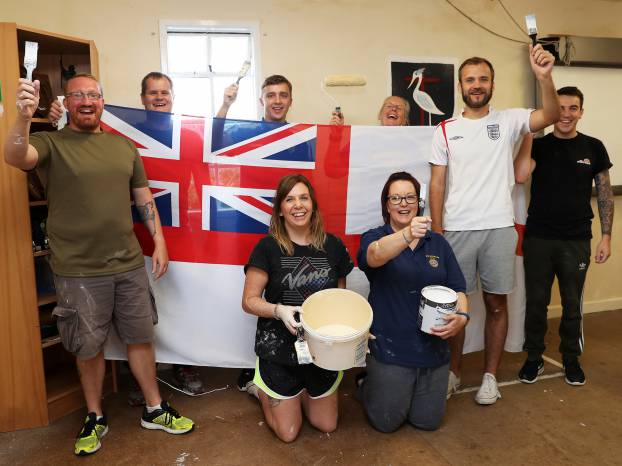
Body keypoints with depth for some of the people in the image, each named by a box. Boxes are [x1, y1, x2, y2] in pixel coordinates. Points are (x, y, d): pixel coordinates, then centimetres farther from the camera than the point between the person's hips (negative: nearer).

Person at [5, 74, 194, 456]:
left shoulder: (124, 146, 9)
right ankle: (95, 418, 34)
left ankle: (155, 410, 31)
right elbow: (15, 157, -23)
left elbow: (144, 196, 12)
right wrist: (24, 116, -41)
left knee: (141, 338, 13)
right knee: (89, 349, 11)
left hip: (130, 264, 3)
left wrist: (159, 241, 5)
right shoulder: (51, 144, -2)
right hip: (79, 273, -3)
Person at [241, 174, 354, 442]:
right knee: (288, 433, 10)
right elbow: (249, 301, -11)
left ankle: (297, 391, 43)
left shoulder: (332, 245, -5)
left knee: (327, 426, 18)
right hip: (279, 349, -3)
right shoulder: (268, 247, -13)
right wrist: (279, 311, -29)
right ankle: (261, 389, 36)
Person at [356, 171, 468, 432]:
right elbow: (376, 255, -32)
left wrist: (462, 317, -17)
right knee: (386, 422, 6)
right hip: (390, 350, -4)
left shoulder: (438, 243, 5)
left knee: (428, 421, 15)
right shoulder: (374, 238, -7)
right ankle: (368, 384, 36)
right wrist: (408, 234, -52)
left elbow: (457, 290, 4)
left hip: (433, 349, 4)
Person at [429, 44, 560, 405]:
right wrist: (436, 232, -2)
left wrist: (544, 77, -28)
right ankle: (453, 372, 25)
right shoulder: (445, 130, 6)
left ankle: (491, 376, 25)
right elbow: (437, 183, 3)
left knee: (497, 303, 9)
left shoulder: (508, 121, 5)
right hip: (456, 229, 0)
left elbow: (552, 116, -12)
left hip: (499, 228, 0)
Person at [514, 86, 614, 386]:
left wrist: (606, 236, 0)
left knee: (572, 304, 10)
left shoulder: (593, 148, 4)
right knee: (536, 301, 8)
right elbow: (520, 176, -18)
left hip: (576, 240, 1)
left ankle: (571, 358, 29)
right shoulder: (538, 145, 2)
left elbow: (605, 194, 6)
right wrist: (528, 133, -15)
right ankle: (534, 357, 24)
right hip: (538, 238, 0)